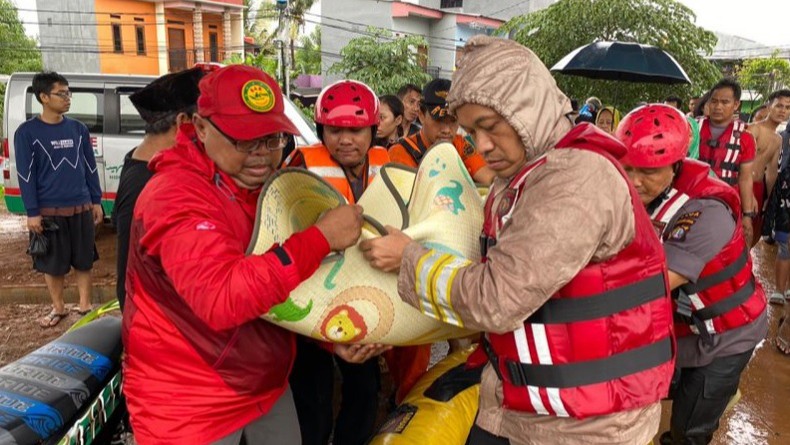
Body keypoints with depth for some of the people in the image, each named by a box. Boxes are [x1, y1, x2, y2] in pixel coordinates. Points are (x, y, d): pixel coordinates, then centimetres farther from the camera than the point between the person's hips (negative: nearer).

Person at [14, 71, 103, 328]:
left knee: (84, 261, 11)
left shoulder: (78, 129, 5)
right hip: (49, 211, -3)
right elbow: (26, 175, -6)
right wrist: (32, 212, -9)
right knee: (52, 263, 9)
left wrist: (96, 201, 8)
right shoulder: (27, 132, -6)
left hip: (81, 208, 3)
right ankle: (58, 308, 26)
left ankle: (85, 306, 25)